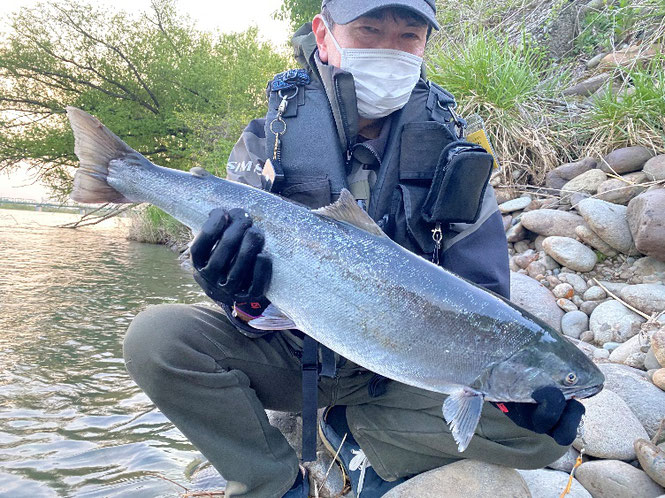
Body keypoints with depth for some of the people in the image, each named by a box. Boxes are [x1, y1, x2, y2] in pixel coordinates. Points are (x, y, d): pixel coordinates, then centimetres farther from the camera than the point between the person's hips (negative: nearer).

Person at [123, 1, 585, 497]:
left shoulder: (448, 148, -6)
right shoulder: (271, 139, -8)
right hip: (290, 351, 0)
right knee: (154, 338, -23)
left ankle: (359, 428, 0)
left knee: (539, 429, -20)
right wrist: (243, 298, -30)